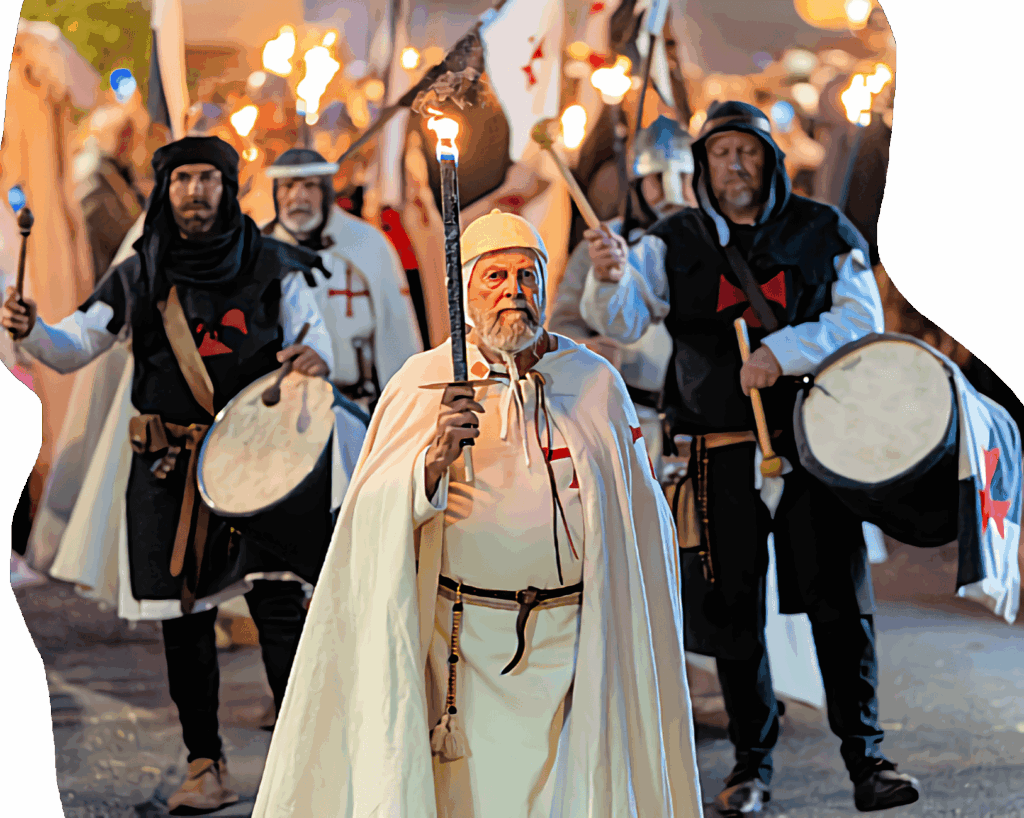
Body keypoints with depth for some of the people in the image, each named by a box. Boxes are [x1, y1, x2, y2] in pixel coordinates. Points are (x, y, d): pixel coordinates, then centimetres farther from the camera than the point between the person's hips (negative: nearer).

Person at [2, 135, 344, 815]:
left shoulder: (271, 267, 4)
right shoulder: (140, 278, 8)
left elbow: (313, 342, 5)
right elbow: (73, 349, 7)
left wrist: (315, 360, -20)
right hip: (170, 469, 2)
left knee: (278, 602, -11)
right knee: (184, 617, 5)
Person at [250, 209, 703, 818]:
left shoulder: (597, 383, 6)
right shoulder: (424, 383, 0)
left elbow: (639, 515, 14)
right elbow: (375, 514, -9)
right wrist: (435, 458, -28)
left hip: (572, 639, 1)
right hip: (463, 632, -1)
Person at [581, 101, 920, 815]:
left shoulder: (821, 232, 4)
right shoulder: (674, 243, 6)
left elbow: (861, 317, -3)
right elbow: (623, 320, -6)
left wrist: (783, 352, -17)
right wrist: (611, 277, -30)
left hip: (813, 445, -1)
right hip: (722, 454, 1)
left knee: (841, 603, -5)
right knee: (730, 612, 5)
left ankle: (866, 760, 2)